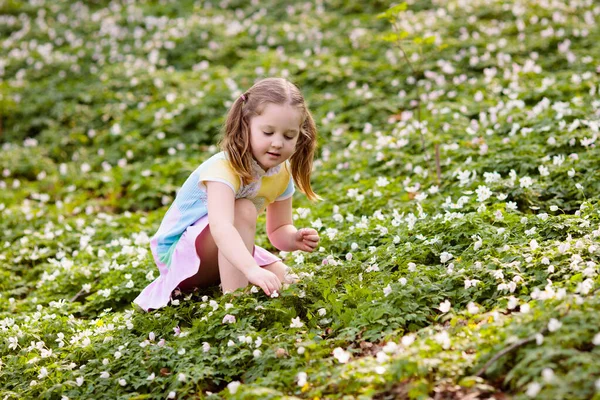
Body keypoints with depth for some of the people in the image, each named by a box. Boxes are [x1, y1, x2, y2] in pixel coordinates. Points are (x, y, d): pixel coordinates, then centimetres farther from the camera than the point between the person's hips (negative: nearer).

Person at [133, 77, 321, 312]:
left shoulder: (282, 175, -7)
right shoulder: (225, 168, -33)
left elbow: (278, 230, 2)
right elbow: (220, 227, -48)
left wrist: (294, 238, -22)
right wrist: (252, 269, -61)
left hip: (221, 254, 8)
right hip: (178, 253, -8)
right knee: (243, 210, -31)